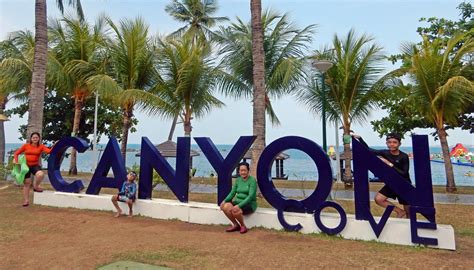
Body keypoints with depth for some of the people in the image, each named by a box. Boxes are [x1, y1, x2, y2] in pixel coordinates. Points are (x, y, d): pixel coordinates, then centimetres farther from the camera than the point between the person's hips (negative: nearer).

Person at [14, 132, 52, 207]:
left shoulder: (41, 146, -1)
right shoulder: (26, 145, 2)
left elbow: (49, 151, -19)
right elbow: (16, 153, 8)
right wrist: (16, 160, -8)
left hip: (35, 165, -1)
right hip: (26, 166, 1)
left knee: (41, 174, -33)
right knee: (26, 183, 7)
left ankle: (35, 186, -1)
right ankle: (26, 200, 21)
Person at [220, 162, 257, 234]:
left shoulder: (252, 180, -11)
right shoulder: (238, 180, 8)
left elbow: (251, 196, -20)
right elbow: (232, 193, 7)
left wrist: (239, 205, -30)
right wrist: (224, 201, -11)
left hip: (249, 204, -6)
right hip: (238, 201, 6)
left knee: (235, 211, -33)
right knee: (225, 207, -23)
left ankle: (243, 226, -4)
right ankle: (236, 225, -1)